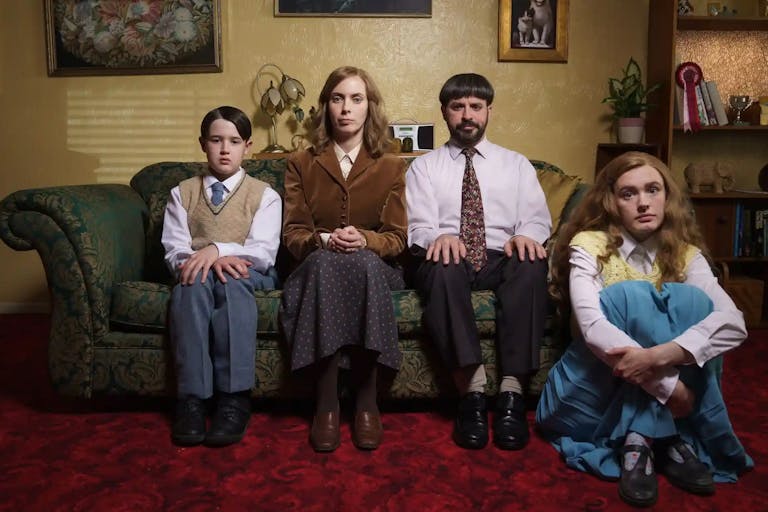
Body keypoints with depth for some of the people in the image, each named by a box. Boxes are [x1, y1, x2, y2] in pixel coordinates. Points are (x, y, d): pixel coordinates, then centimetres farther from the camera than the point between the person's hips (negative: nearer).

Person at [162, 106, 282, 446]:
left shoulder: (264, 195, 8)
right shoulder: (183, 193, 13)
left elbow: (264, 253, -7)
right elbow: (174, 251, 1)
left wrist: (217, 249, -25)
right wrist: (212, 261, -21)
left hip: (248, 275, -1)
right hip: (197, 272, 1)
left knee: (232, 280, -37)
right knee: (195, 279, -35)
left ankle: (234, 397, -39)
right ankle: (191, 398, -38)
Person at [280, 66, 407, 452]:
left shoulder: (391, 167, 11)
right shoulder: (301, 164, 12)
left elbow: (396, 238, 2)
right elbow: (293, 234, 3)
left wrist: (364, 240, -21)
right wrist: (323, 240, -21)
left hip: (374, 266, 0)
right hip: (317, 266, 0)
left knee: (364, 262, -37)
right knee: (325, 261, -37)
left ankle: (367, 401, -33)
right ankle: (326, 404, -37)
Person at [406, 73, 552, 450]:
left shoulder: (516, 164, 20)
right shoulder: (424, 167, 16)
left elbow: (537, 218, 8)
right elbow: (417, 227, 3)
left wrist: (526, 235, -18)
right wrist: (439, 237, -23)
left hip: (501, 259, 1)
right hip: (449, 259, -1)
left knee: (531, 264, -34)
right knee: (442, 265, -38)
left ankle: (512, 388, -34)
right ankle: (471, 388, -37)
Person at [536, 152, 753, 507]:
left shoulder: (685, 254, 1)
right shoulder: (589, 246, -8)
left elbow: (734, 322, -18)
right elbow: (591, 327, -24)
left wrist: (662, 355, -35)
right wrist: (667, 385, -30)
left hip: (658, 394, 3)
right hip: (595, 392, -3)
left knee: (690, 299, -20)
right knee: (630, 295, -25)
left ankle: (641, 441, -24)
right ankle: (673, 440, -26)